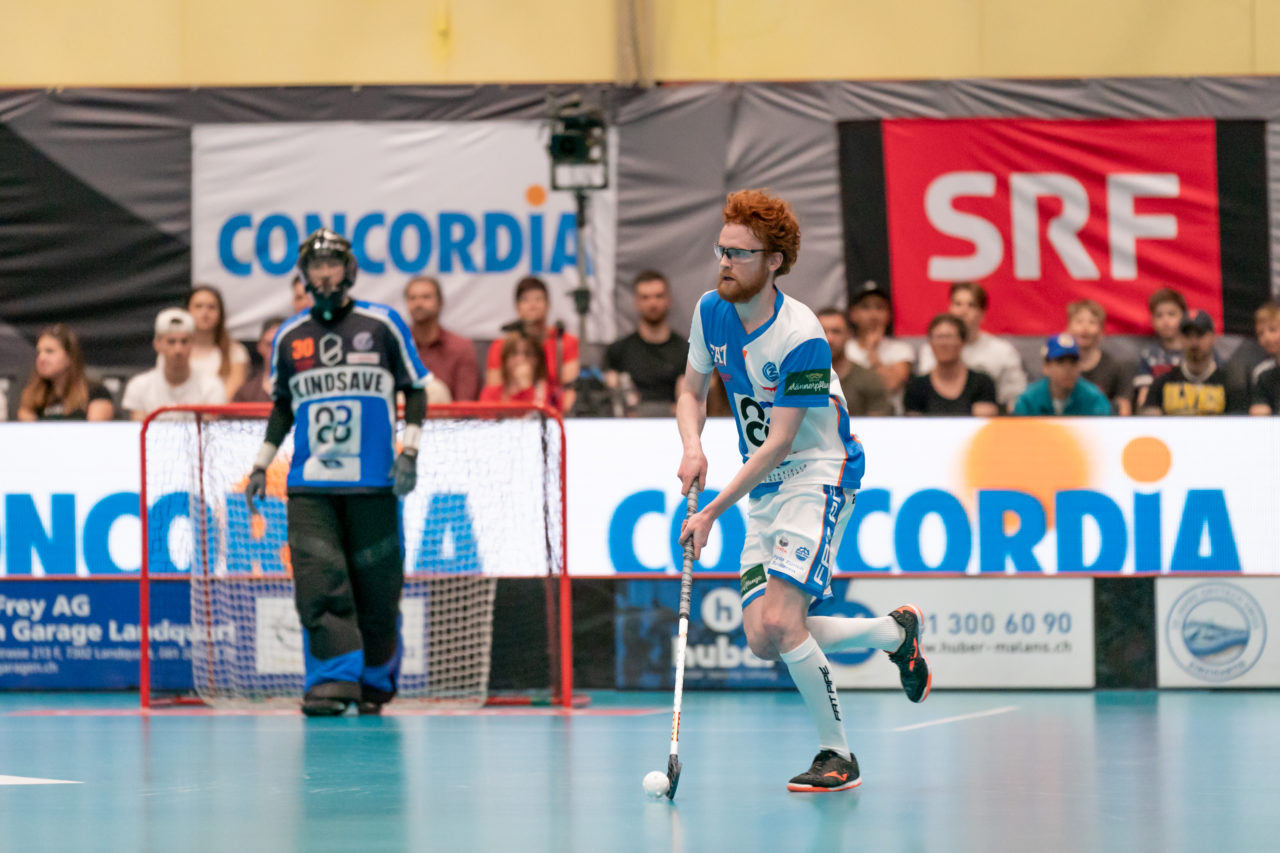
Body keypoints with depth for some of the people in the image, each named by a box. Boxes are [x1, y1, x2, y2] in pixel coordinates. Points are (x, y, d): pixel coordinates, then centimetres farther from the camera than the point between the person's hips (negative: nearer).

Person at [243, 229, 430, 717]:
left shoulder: (382, 325, 4)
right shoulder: (289, 337, 12)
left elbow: (415, 390, 8)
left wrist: (409, 449, -3)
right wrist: (262, 465, 18)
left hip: (373, 484, -2)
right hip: (309, 487, 2)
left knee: (377, 589, 0)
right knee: (319, 583, -13)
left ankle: (376, 682, 16)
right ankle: (333, 681, -16)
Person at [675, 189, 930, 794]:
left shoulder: (801, 339, -24)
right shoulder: (711, 312, -2)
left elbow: (778, 444, -22)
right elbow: (692, 390, 11)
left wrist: (712, 512, -22)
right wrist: (692, 447, -11)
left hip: (817, 477, -8)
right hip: (764, 492, 8)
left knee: (780, 621, -21)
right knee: (763, 640, -3)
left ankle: (836, 755, -5)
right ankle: (895, 631, 21)